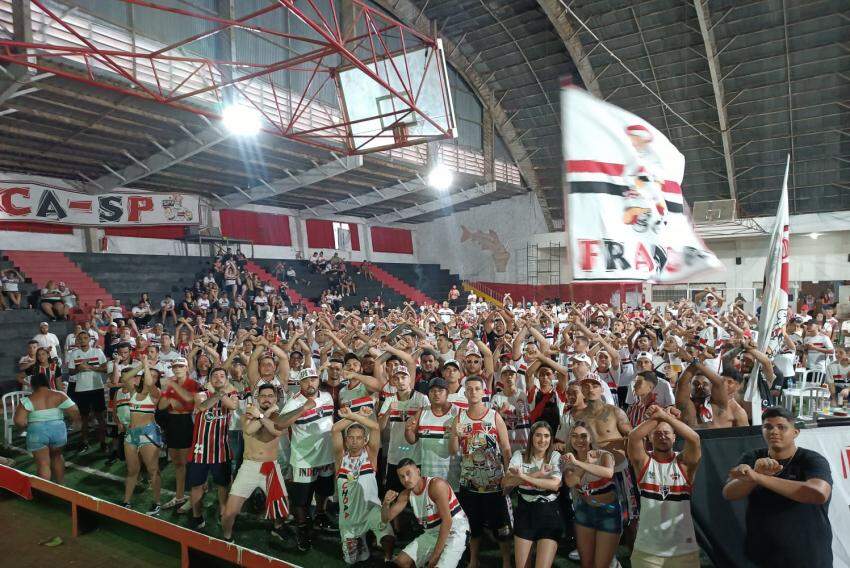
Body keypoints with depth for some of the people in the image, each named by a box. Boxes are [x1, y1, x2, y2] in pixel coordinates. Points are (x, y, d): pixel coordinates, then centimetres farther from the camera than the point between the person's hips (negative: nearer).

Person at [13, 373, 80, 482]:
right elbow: (75, 412, -3)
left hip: (37, 432, -3)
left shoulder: (28, 400, -4)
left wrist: (27, 427, 7)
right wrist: (76, 422, 15)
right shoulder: (60, 395, 1)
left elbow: (19, 421, -12)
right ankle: (60, 484, 31)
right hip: (58, 430, 3)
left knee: (43, 463, 3)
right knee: (57, 456, 23)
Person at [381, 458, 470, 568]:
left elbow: (447, 520, -25)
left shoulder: (436, 485, -24)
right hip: (432, 534, 7)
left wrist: (436, 554, -20)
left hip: (454, 532, -7)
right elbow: (386, 519, 5)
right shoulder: (406, 494, 0)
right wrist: (386, 503, -19)